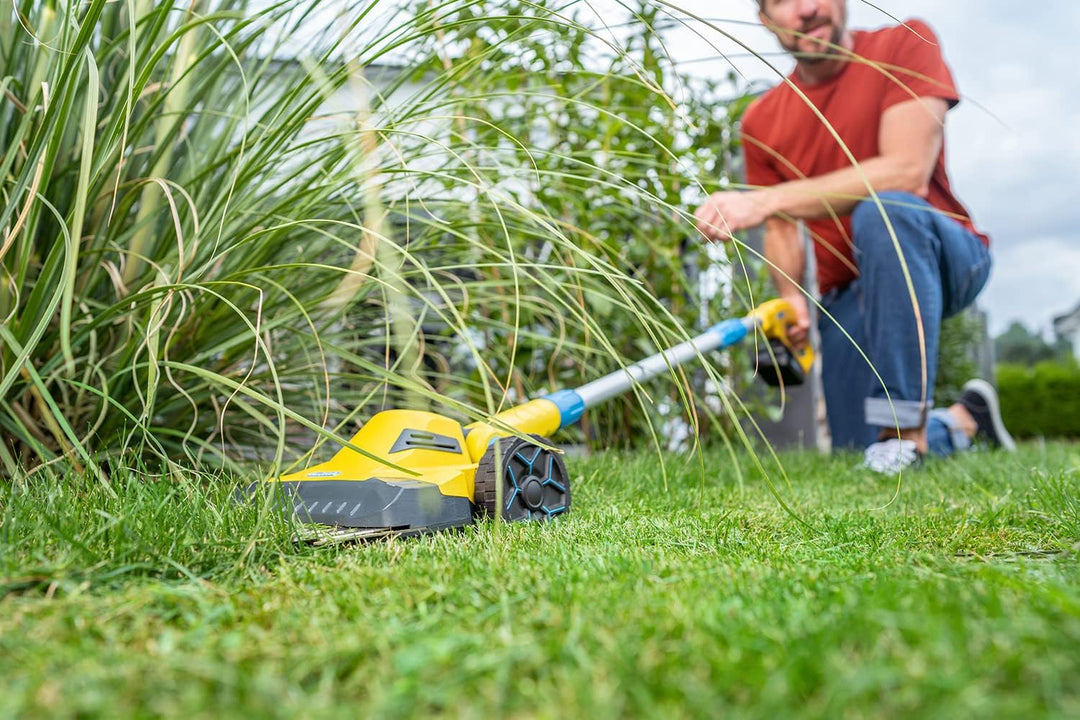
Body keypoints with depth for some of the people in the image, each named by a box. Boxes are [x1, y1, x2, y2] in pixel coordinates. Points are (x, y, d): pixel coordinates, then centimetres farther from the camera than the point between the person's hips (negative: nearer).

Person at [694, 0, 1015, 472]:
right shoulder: (762, 123, 1)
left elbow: (907, 171, -26)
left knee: (884, 212, -37)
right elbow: (782, 230, 6)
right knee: (857, 448, -2)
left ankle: (905, 424, -29)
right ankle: (967, 419, 30)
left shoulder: (905, 44, -11)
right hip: (847, 293, 4)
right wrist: (791, 296, -16)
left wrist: (765, 200, -32)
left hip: (939, 256, -4)